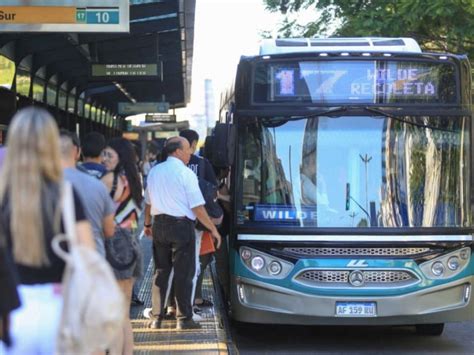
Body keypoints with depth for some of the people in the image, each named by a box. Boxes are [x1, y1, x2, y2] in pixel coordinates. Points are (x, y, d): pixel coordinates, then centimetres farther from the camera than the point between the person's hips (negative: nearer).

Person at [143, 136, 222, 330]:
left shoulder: (154, 171, 8)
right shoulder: (185, 173, -10)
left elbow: (148, 202, 17)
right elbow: (197, 207, -12)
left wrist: (147, 224, 30)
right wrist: (213, 229, -6)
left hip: (159, 224, 6)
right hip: (181, 225, -6)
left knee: (161, 271, 13)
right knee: (183, 273, 1)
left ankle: (157, 318, 15)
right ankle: (184, 319, 3)